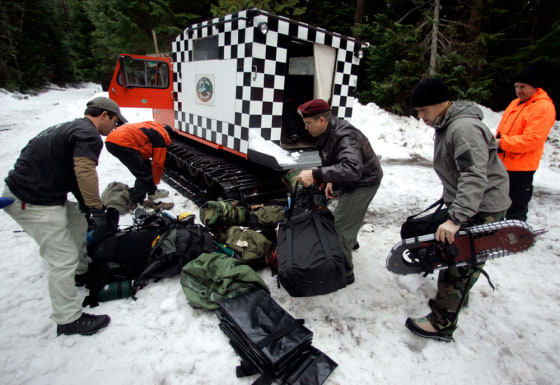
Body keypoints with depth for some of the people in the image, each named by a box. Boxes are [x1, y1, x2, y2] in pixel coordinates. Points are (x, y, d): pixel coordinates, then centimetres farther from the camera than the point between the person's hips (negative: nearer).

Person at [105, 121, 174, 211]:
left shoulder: (152, 128, 29)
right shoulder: (161, 137, 3)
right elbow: (158, 163, 5)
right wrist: (156, 181, 21)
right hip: (123, 143, -10)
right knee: (144, 175, -1)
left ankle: (152, 193, 32)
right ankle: (135, 203, 3)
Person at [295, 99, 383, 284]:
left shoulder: (344, 137, -33)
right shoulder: (327, 132, -2)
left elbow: (352, 168, -49)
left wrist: (315, 175, -53)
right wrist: (331, 181, -2)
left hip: (363, 182, -10)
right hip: (351, 181, 10)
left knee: (341, 227, -11)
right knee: (350, 215, 30)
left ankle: (345, 272, 3)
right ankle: (352, 241, 59)